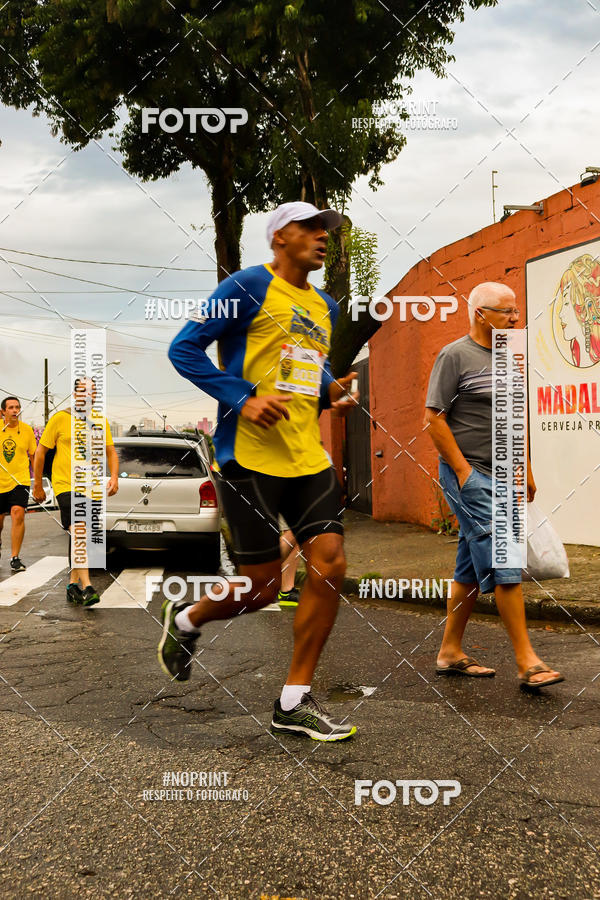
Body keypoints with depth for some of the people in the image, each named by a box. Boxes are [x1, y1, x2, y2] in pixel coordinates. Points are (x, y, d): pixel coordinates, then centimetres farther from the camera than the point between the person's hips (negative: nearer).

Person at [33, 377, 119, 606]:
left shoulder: (100, 420, 10)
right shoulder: (60, 419, -2)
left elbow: (111, 451, 15)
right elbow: (41, 451, 3)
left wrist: (114, 476, -3)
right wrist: (37, 485, 4)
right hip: (65, 485, -5)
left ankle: (73, 584, 25)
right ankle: (87, 588, -23)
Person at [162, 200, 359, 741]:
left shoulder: (325, 306, 18)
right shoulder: (251, 286, -5)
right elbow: (185, 348, -8)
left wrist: (332, 390, 11)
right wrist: (243, 399, -18)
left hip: (308, 458, 7)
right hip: (251, 457, -7)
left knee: (330, 564, -4)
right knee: (262, 586, -2)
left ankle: (295, 701, 9)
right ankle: (185, 621, 31)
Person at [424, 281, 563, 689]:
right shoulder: (455, 355, -8)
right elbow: (434, 418, -12)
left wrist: (525, 468, 17)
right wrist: (463, 470, -15)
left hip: (501, 476, 8)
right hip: (469, 475, -8)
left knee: (472, 569, 11)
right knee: (505, 564, -11)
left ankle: (450, 652, 20)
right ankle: (527, 661, -6)